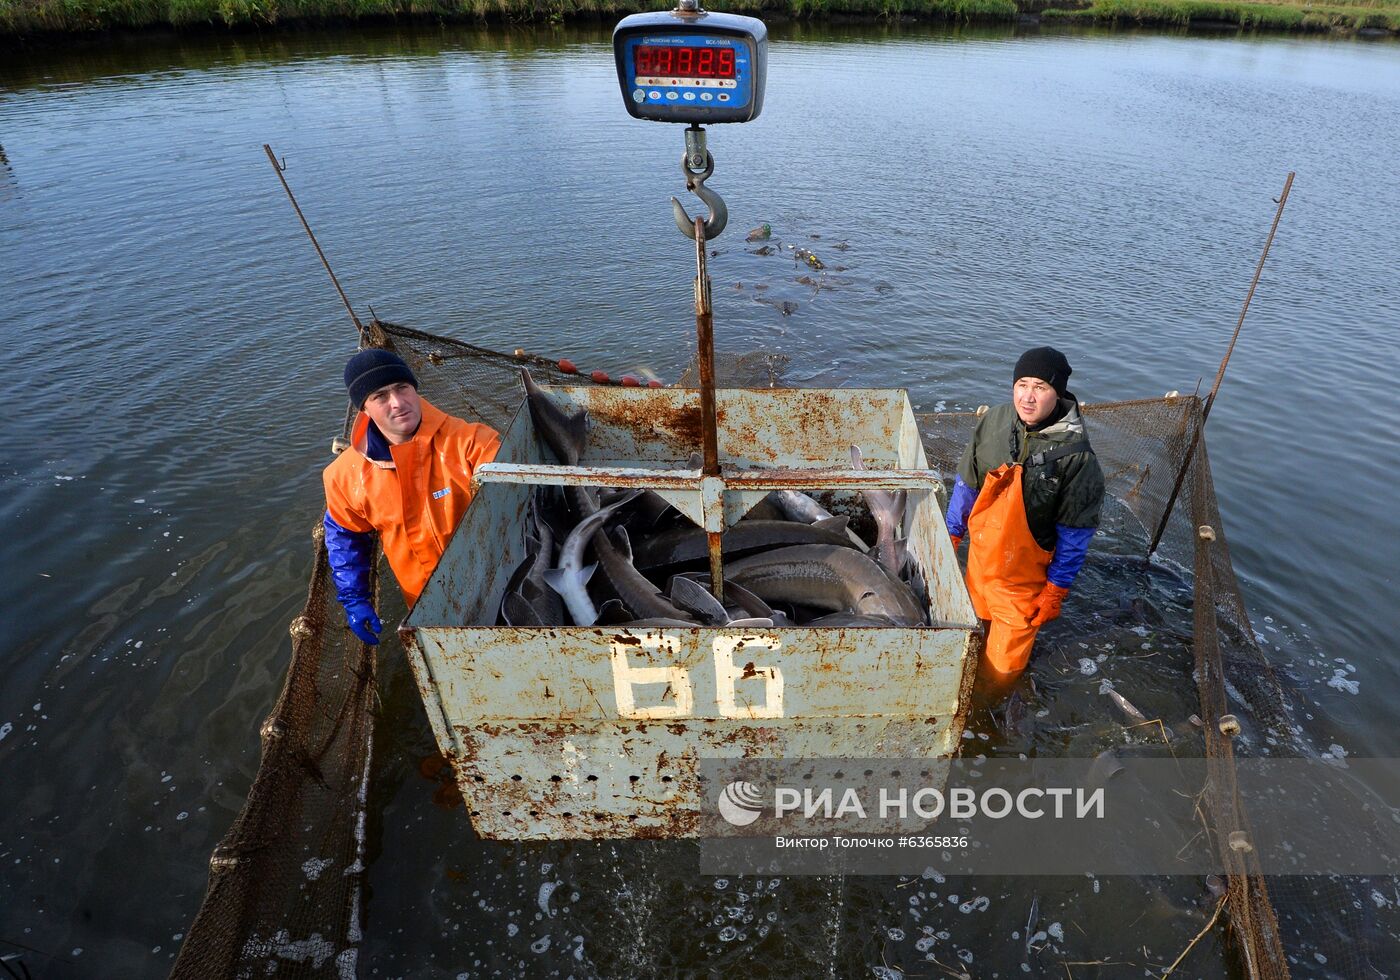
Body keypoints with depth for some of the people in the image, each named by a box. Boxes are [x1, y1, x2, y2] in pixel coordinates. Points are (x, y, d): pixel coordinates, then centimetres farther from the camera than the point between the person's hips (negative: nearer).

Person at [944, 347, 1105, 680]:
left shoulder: (1077, 456, -23)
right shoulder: (993, 421, -11)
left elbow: (1075, 533, -15)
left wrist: (1056, 589, -11)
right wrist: (952, 533, 9)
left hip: (1024, 576, -5)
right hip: (979, 554, 5)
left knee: (1003, 664, 10)